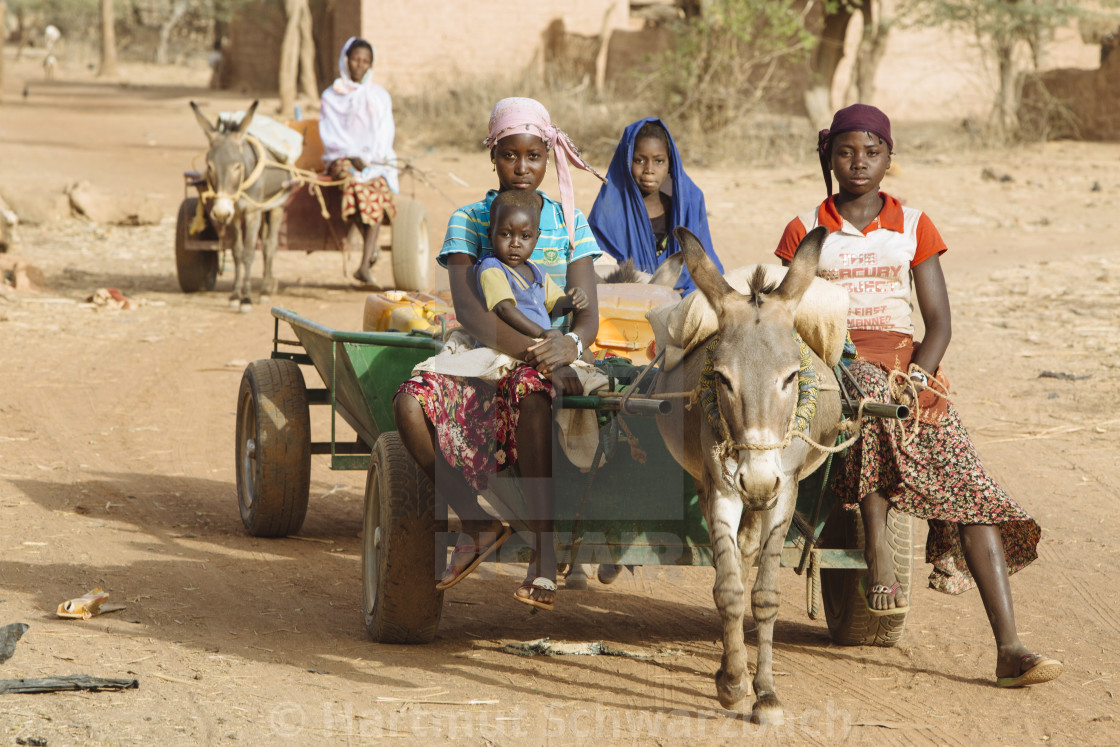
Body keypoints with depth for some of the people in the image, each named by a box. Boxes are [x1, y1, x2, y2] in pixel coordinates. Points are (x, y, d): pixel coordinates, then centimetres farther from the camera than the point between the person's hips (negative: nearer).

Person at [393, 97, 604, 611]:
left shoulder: (570, 222, 10)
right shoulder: (468, 221, 5)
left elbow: (588, 313, 0)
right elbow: (467, 307, -11)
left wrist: (571, 344, -27)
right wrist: (534, 351, -27)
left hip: (548, 367, -1)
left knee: (528, 390, -40)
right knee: (411, 403, -31)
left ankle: (544, 552, -31)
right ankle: (477, 524, -10)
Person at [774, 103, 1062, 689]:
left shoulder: (913, 225, 12)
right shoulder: (806, 231, 10)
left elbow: (939, 320, 7)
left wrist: (918, 375, -13)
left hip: (906, 362, 2)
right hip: (834, 363, -1)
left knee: (969, 487, -19)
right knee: (869, 394, -41)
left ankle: (1008, 647, -27)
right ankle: (877, 551, -38)